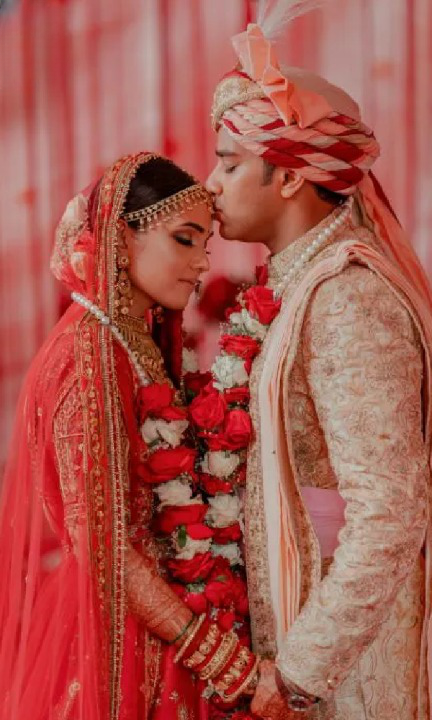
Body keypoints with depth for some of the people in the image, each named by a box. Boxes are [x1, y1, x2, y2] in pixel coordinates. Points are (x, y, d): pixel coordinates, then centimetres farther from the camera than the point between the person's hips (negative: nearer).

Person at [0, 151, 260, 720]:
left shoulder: (139, 344, 7)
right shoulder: (86, 357, -19)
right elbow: (102, 542, -22)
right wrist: (228, 662, -21)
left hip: (151, 614, 8)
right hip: (105, 633, -8)